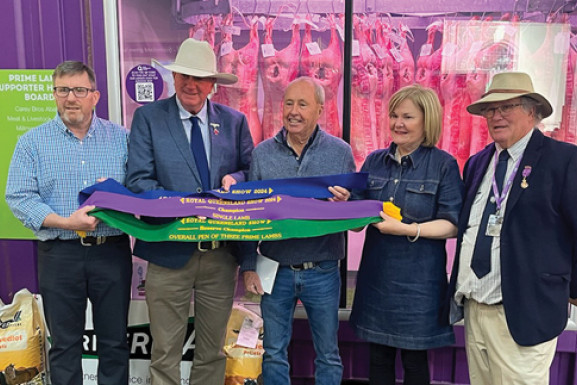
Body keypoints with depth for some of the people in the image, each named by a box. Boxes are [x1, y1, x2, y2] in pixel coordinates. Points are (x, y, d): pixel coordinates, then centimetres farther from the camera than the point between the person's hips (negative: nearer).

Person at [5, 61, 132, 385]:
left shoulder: (121, 138, 5)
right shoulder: (33, 142, 2)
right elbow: (19, 197, -5)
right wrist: (64, 222, -18)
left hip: (112, 251, 1)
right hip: (59, 254, 0)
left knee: (115, 341, 10)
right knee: (64, 344, 12)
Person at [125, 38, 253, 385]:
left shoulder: (235, 121, 7)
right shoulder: (148, 117, -1)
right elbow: (139, 180, -7)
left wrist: (235, 179, -12)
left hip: (221, 253, 3)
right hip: (169, 252, -2)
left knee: (213, 350, 18)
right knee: (165, 353, 9)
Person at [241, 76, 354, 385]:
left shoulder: (341, 152, -1)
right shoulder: (262, 153, 1)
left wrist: (345, 203, -21)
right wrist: (248, 266, -3)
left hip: (323, 272, 0)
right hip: (275, 270, 1)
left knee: (328, 355, 14)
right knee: (274, 353, 14)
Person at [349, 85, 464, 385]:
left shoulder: (444, 165, -5)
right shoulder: (374, 161, 7)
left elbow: (452, 225, -10)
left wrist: (408, 230, -24)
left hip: (418, 279, -4)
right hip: (376, 273, 4)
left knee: (415, 360, 11)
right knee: (378, 357, 14)